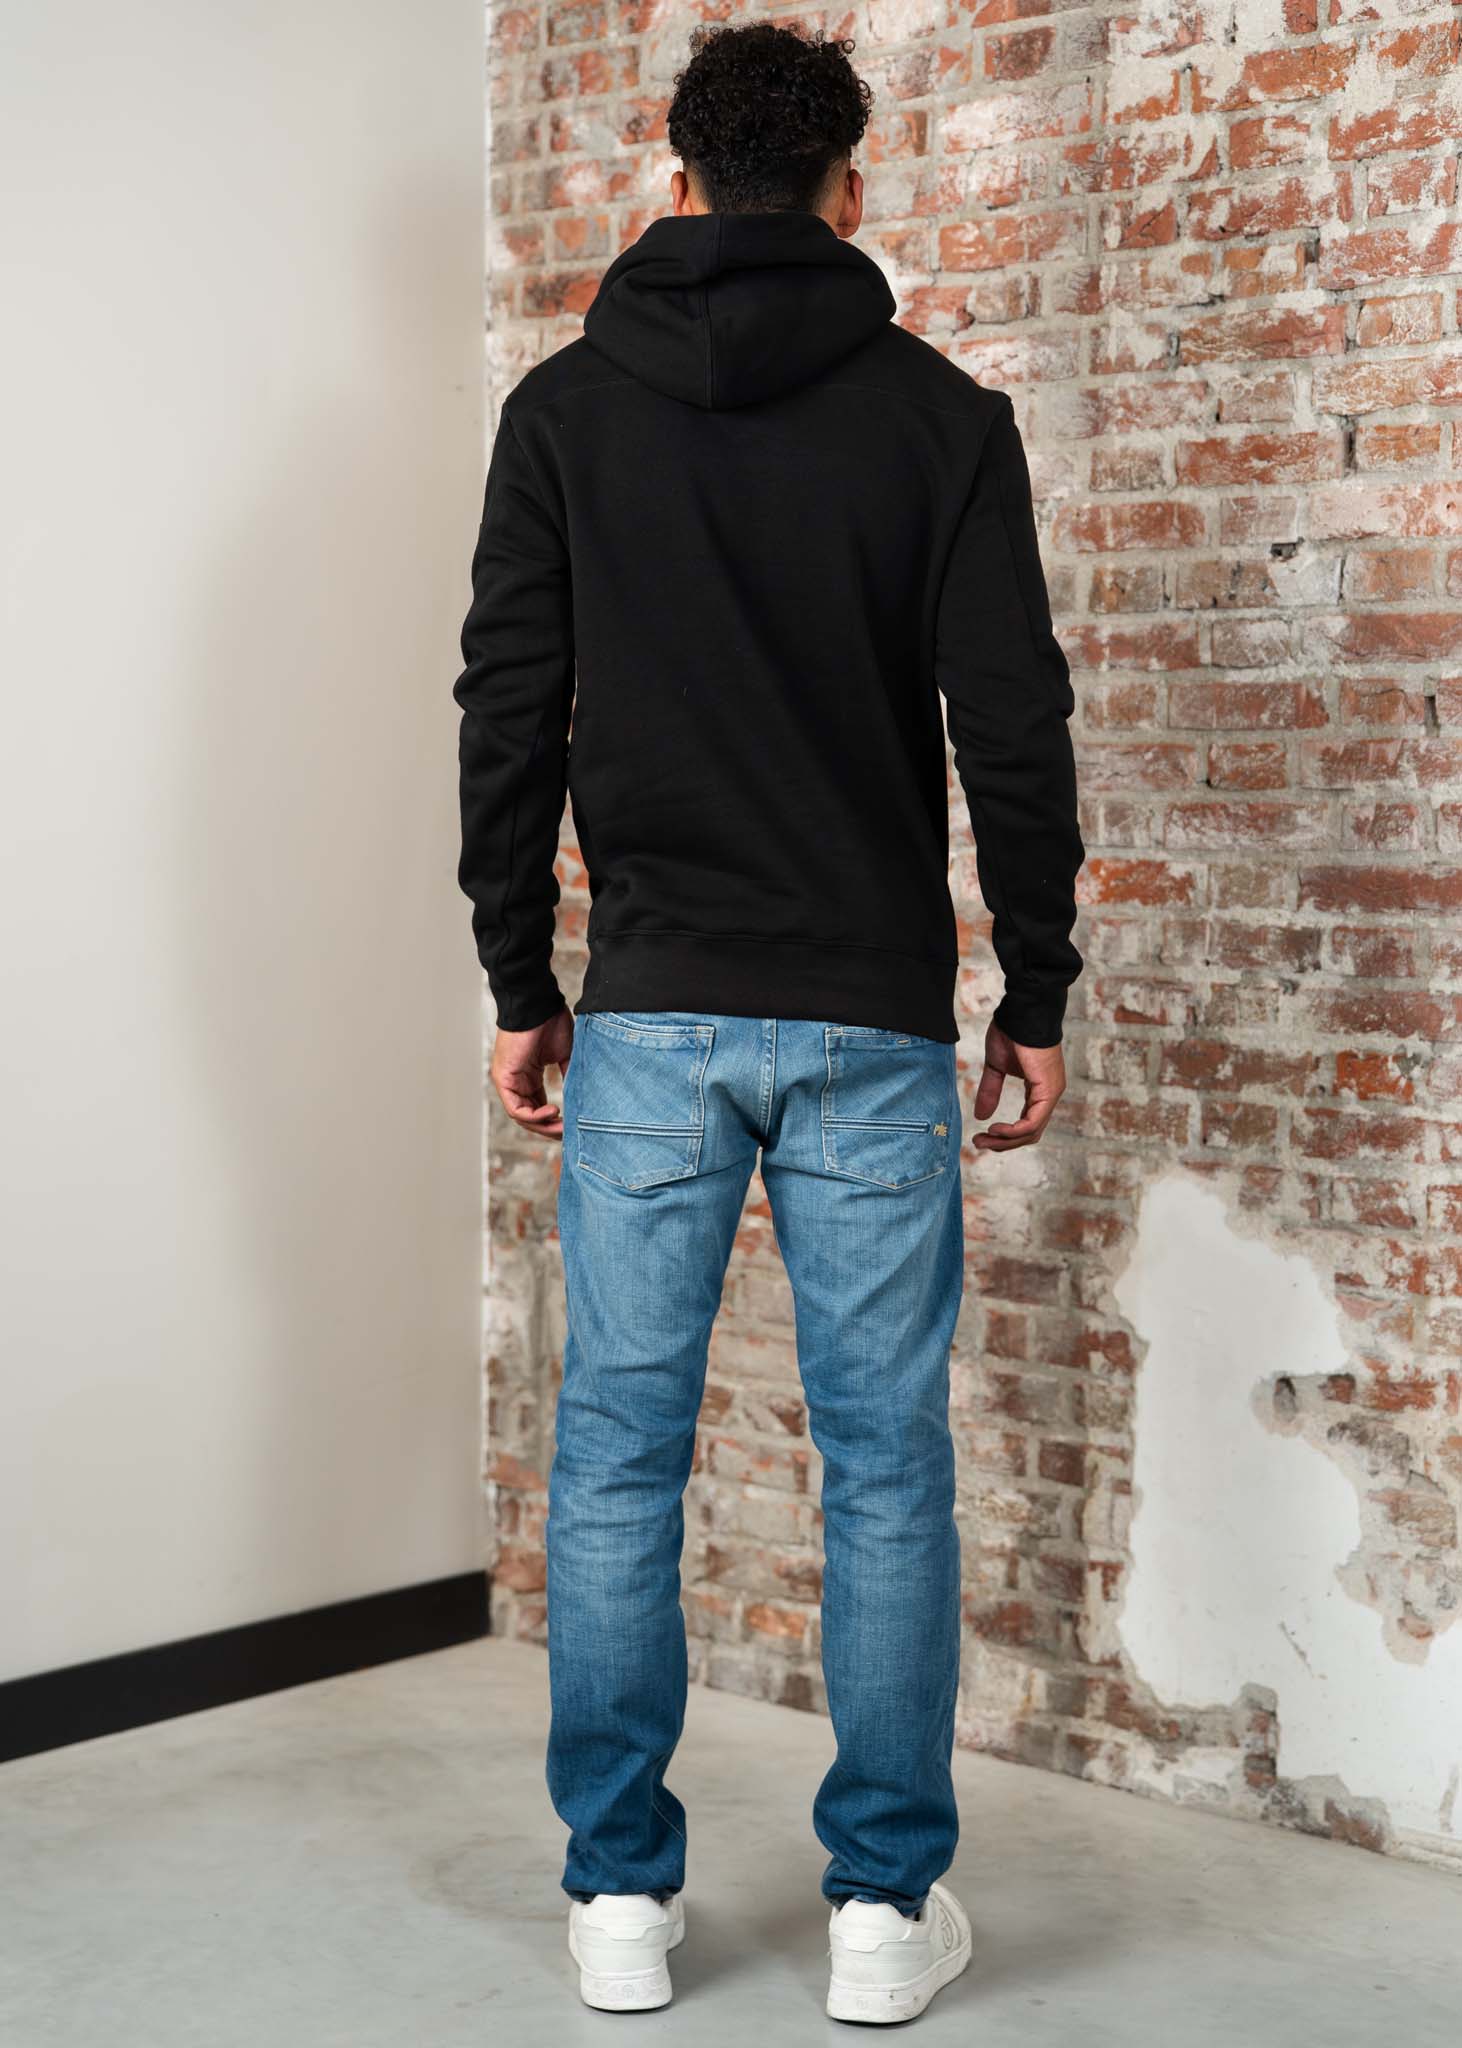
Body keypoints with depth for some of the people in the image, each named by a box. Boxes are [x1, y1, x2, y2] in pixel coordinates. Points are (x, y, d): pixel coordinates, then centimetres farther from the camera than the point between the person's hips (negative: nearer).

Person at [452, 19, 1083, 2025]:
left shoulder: (567, 407, 3)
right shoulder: (942, 414, 0)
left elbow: (510, 715, 1)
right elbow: (1014, 725, -4)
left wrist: (522, 987, 8)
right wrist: (1037, 996, 4)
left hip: (647, 1016, 1)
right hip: (873, 1022, 0)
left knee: (618, 1452, 8)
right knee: (887, 1461, 7)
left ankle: (622, 1895, 16)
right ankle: (887, 1902, 13)